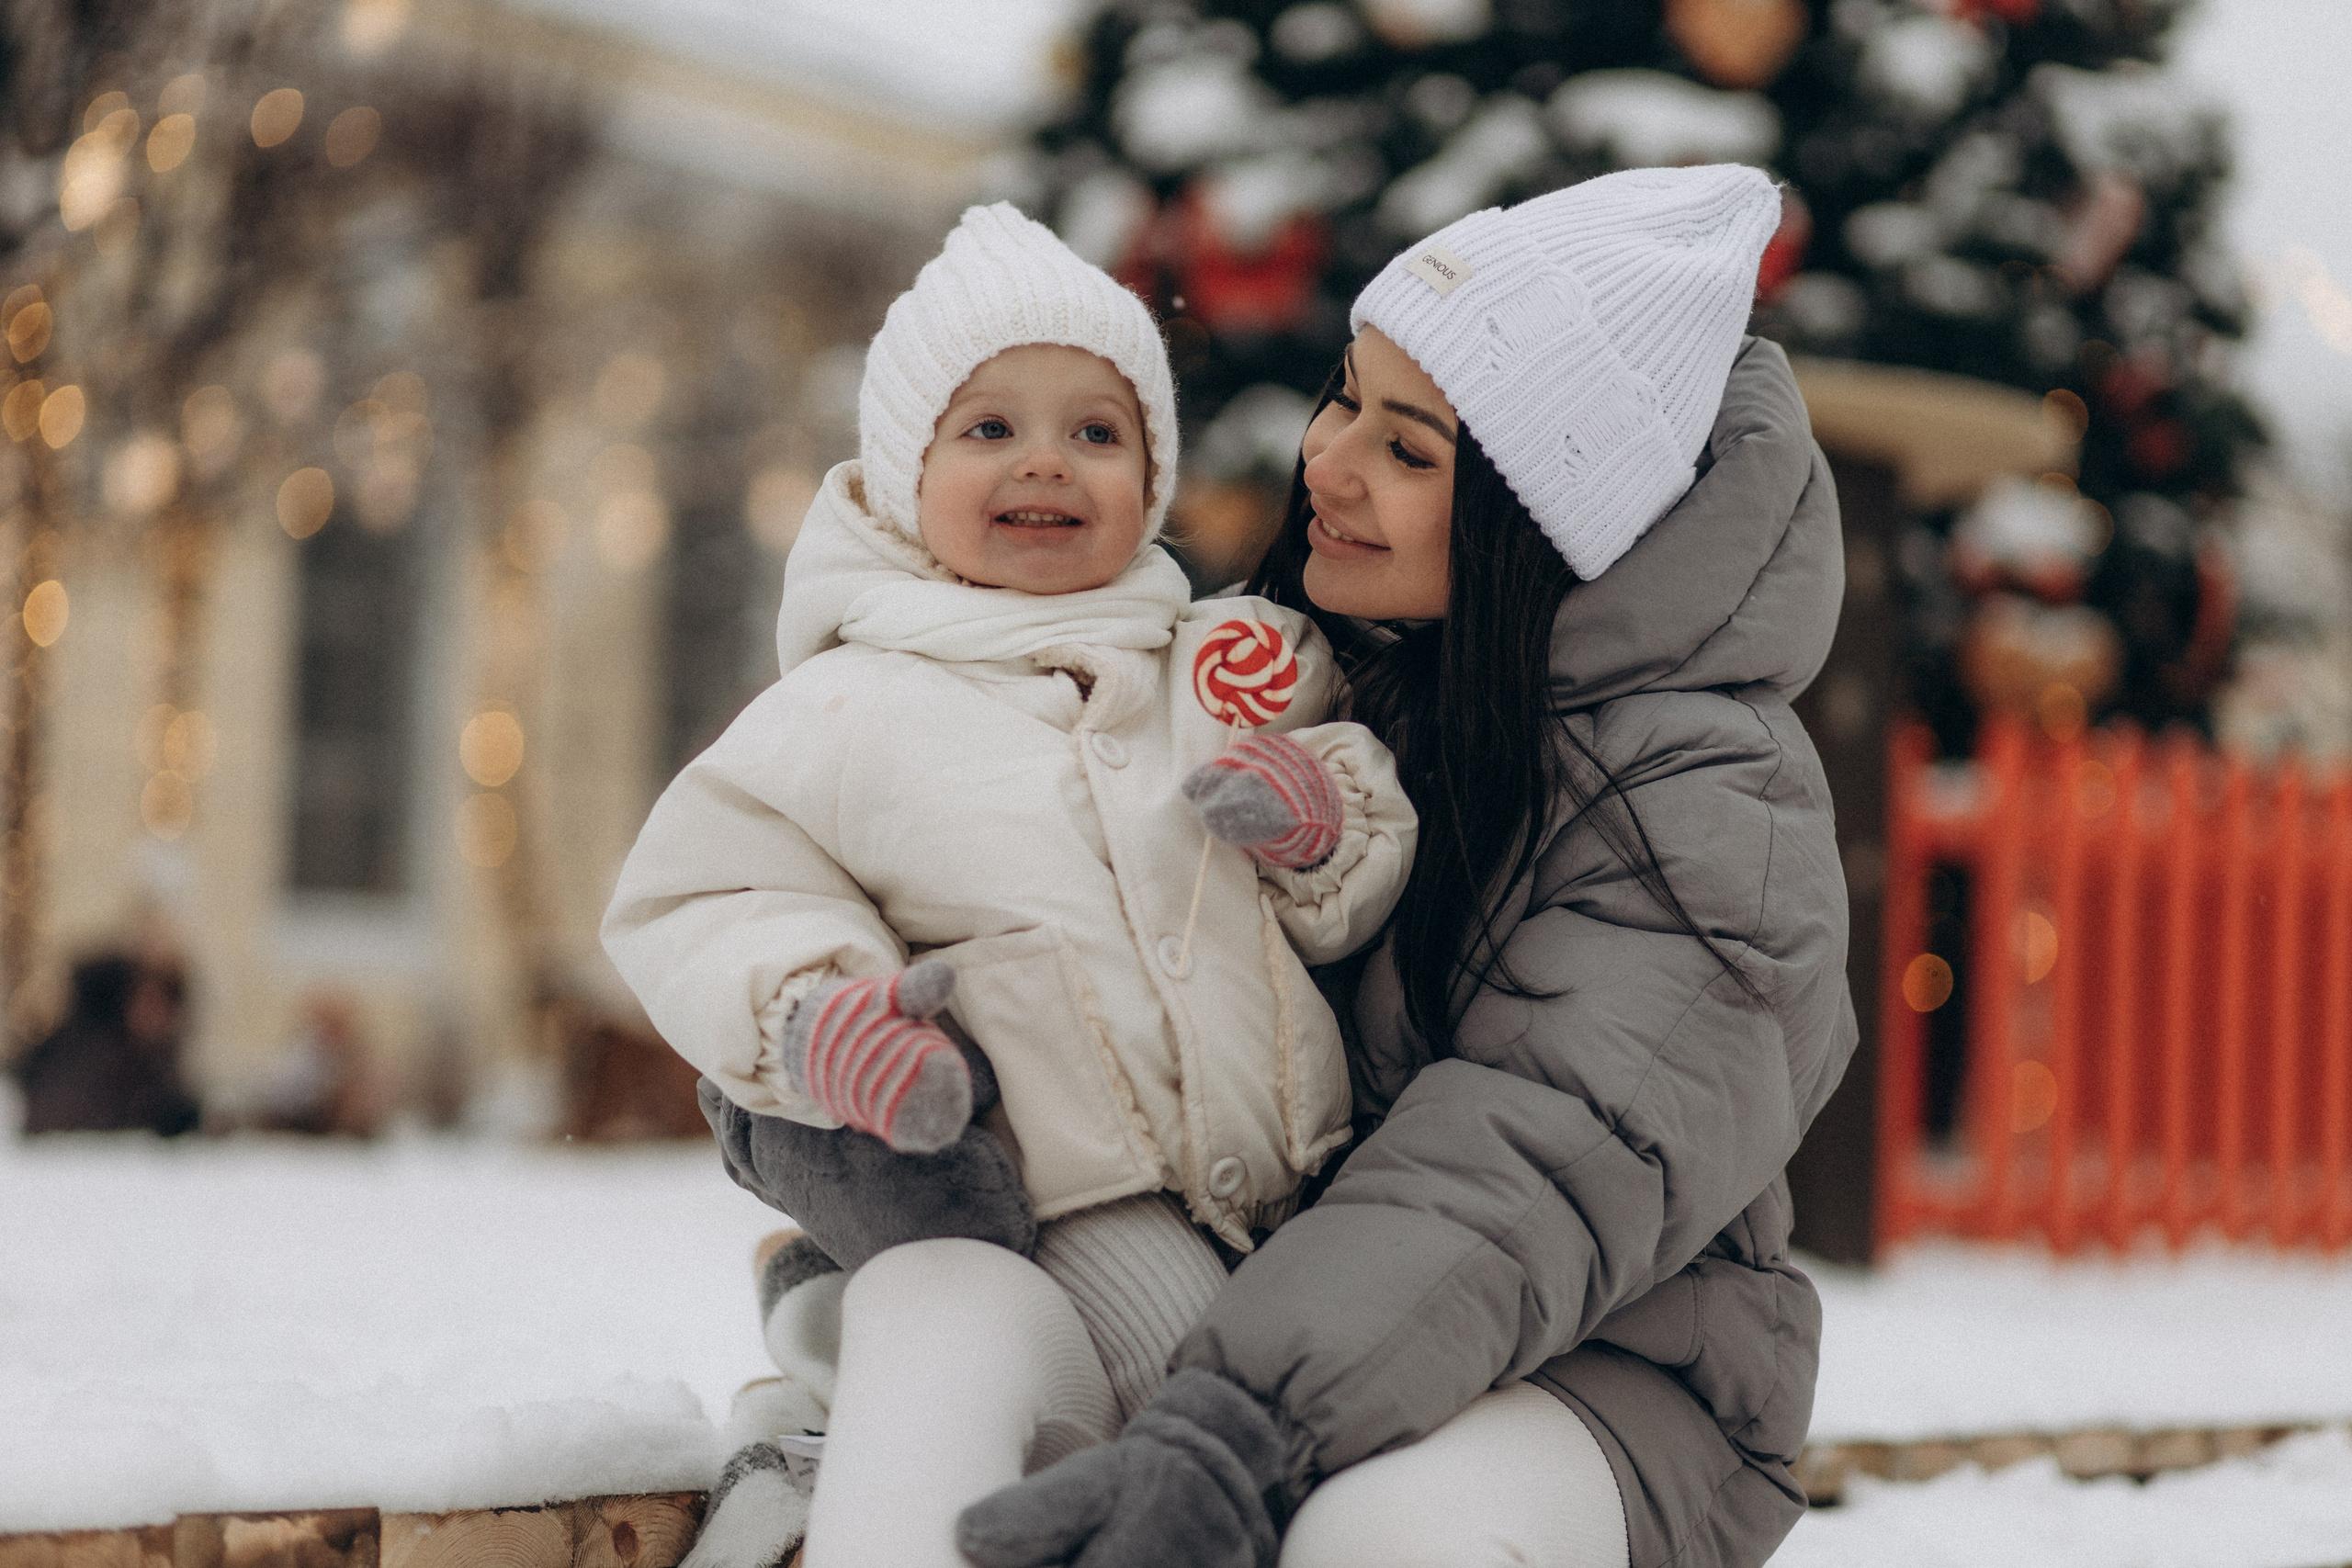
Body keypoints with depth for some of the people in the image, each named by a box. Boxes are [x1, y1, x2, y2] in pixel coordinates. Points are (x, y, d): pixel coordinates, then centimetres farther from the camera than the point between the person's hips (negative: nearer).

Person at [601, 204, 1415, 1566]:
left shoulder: (1236, 664, 13)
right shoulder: (849, 713, 2)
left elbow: (1365, 908, 18)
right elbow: (693, 899, 4)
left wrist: (1326, 825, -5)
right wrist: (809, 1013, -16)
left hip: (1307, 1224, 3)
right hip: (1051, 1253, -3)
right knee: (941, 1339, -31)